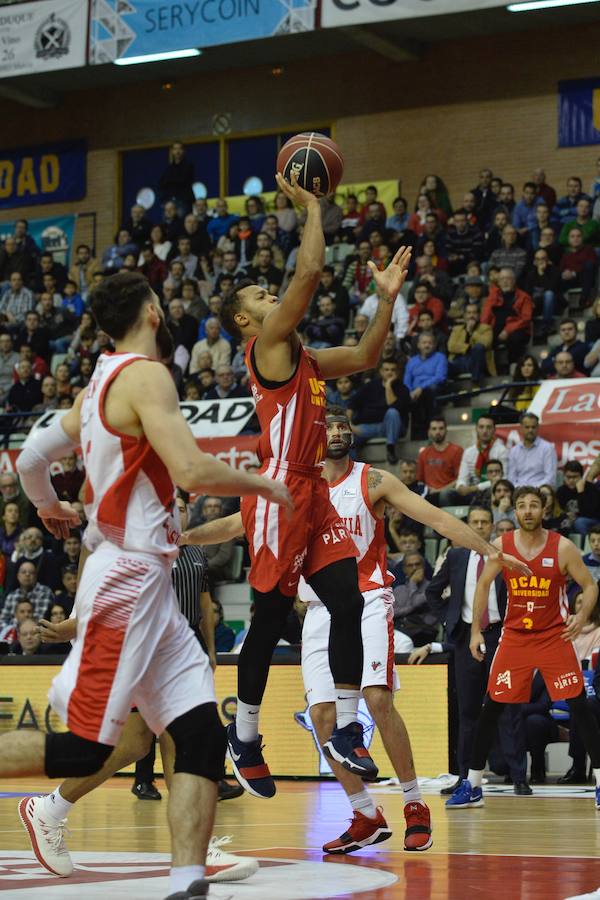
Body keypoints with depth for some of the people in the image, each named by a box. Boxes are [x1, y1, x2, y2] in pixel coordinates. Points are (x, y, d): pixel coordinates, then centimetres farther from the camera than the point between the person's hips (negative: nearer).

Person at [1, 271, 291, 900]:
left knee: (201, 735, 1)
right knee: (82, 748, -8)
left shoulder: (97, 387, 15)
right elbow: (191, 471, -24)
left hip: (148, 587, 9)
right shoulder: (145, 375, -12)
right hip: (127, 581, -9)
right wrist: (263, 485, -7)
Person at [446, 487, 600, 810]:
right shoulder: (501, 546, -5)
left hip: (555, 636, -2)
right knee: (491, 708, 1)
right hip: (514, 636, 2)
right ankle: (471, 786, 9)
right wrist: (476, 630, 4)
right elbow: (483, 584, 8)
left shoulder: (562, 547, -9)